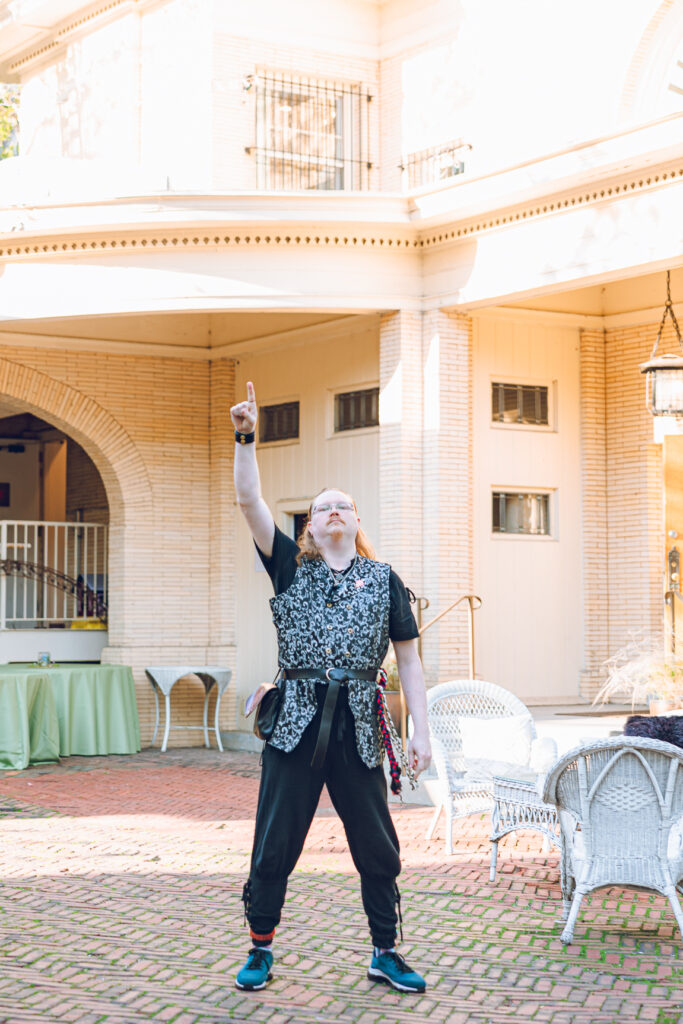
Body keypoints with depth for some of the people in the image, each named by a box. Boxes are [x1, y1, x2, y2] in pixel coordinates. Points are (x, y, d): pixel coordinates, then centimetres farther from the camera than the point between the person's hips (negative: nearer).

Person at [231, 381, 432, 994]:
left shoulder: (383, 581, 10)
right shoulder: (291, 569, 9)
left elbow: (408, 660, 8)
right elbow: (249, 501, -2)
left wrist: (422, 732, 1)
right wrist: (246, 439, -13)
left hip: (358, 725, 1)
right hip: (297, 720, -1)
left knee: (378, 847, 5)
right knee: (274, 845, 3)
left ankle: (385, 953, 18)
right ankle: (261, 950, 18)